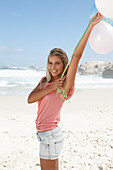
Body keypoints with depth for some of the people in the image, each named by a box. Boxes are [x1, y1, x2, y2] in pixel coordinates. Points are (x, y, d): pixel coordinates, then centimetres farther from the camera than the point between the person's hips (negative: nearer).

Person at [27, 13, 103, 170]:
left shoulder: (66, 84, -13)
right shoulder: (45, 81, 7)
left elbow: (77, 55, -23)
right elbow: (30, 99, -4)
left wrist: (91, 26, -26)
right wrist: (50, 88, -17)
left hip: (51, 136, -7)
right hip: (44, 134, 7)